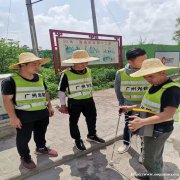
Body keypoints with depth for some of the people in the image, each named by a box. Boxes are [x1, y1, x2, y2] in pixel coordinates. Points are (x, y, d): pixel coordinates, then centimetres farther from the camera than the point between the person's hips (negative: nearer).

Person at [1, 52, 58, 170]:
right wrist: (13, 117, -16)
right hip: (24, 115, -5)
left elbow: (45, 93, 15)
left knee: (41, 133, 23)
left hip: (42, 113, 6)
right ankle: (25, 157, 34)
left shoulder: (40, 78, 4)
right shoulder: (11, 81, -16)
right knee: (23, 137, 11)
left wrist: (50, 106, 13)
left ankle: (41, 148, 48)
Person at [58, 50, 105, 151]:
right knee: (74, 122, 10)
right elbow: (61, 90, -9)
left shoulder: (88, 71, 1)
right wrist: (63, 105, -7)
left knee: (92, 119, 17)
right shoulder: (66, 74, -16)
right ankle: (77, 140, 32)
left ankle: (92, 135, 41)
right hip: (74, 103, -4)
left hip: (88, 101, 5)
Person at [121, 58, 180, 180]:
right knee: (155, 157, 25)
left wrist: (142, 122, -40)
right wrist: (131, 107, 12)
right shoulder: (155, 85, 4)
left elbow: (168, 114, -33)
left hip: (159, 130, -8)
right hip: (151, 127, 8)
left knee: (150, 160, 6)